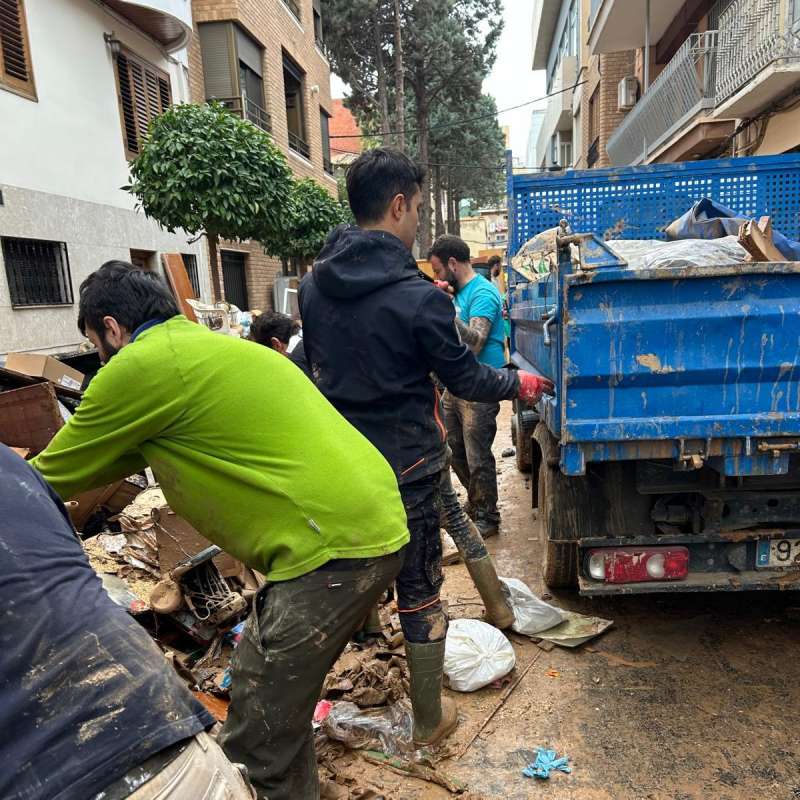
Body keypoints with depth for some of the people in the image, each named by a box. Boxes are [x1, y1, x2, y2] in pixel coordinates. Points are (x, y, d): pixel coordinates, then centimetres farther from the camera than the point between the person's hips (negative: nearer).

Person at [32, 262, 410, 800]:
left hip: (333, 545, -10)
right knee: (277, 705, 25)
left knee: (258, 745, 4)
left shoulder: (141, 365, -7)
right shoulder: (208, 349, 21)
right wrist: (38, 465, 42)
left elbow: (54, 476, 7)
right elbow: (129, 451, 33)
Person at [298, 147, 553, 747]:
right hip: (404, 468, -5)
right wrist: (518, 383, 10)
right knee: (420, 595, 11)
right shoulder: (418, 297, -19)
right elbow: (464, 378, -8)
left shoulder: (313, 285, -1)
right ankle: (430, 721, 30)